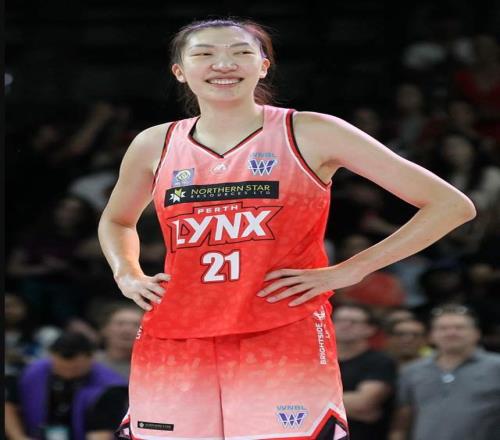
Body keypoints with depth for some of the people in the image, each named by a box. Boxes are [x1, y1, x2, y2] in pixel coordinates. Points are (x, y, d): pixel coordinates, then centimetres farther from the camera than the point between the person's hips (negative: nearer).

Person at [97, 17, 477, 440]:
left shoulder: (311, 134, 1)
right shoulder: (155, 145, 12)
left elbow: (452, 205, 0)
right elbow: (116, 221, 34)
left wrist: (349, 271, -5)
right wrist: (127, 275, 13)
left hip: (286, 340, -3)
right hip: (172, 342, 3)